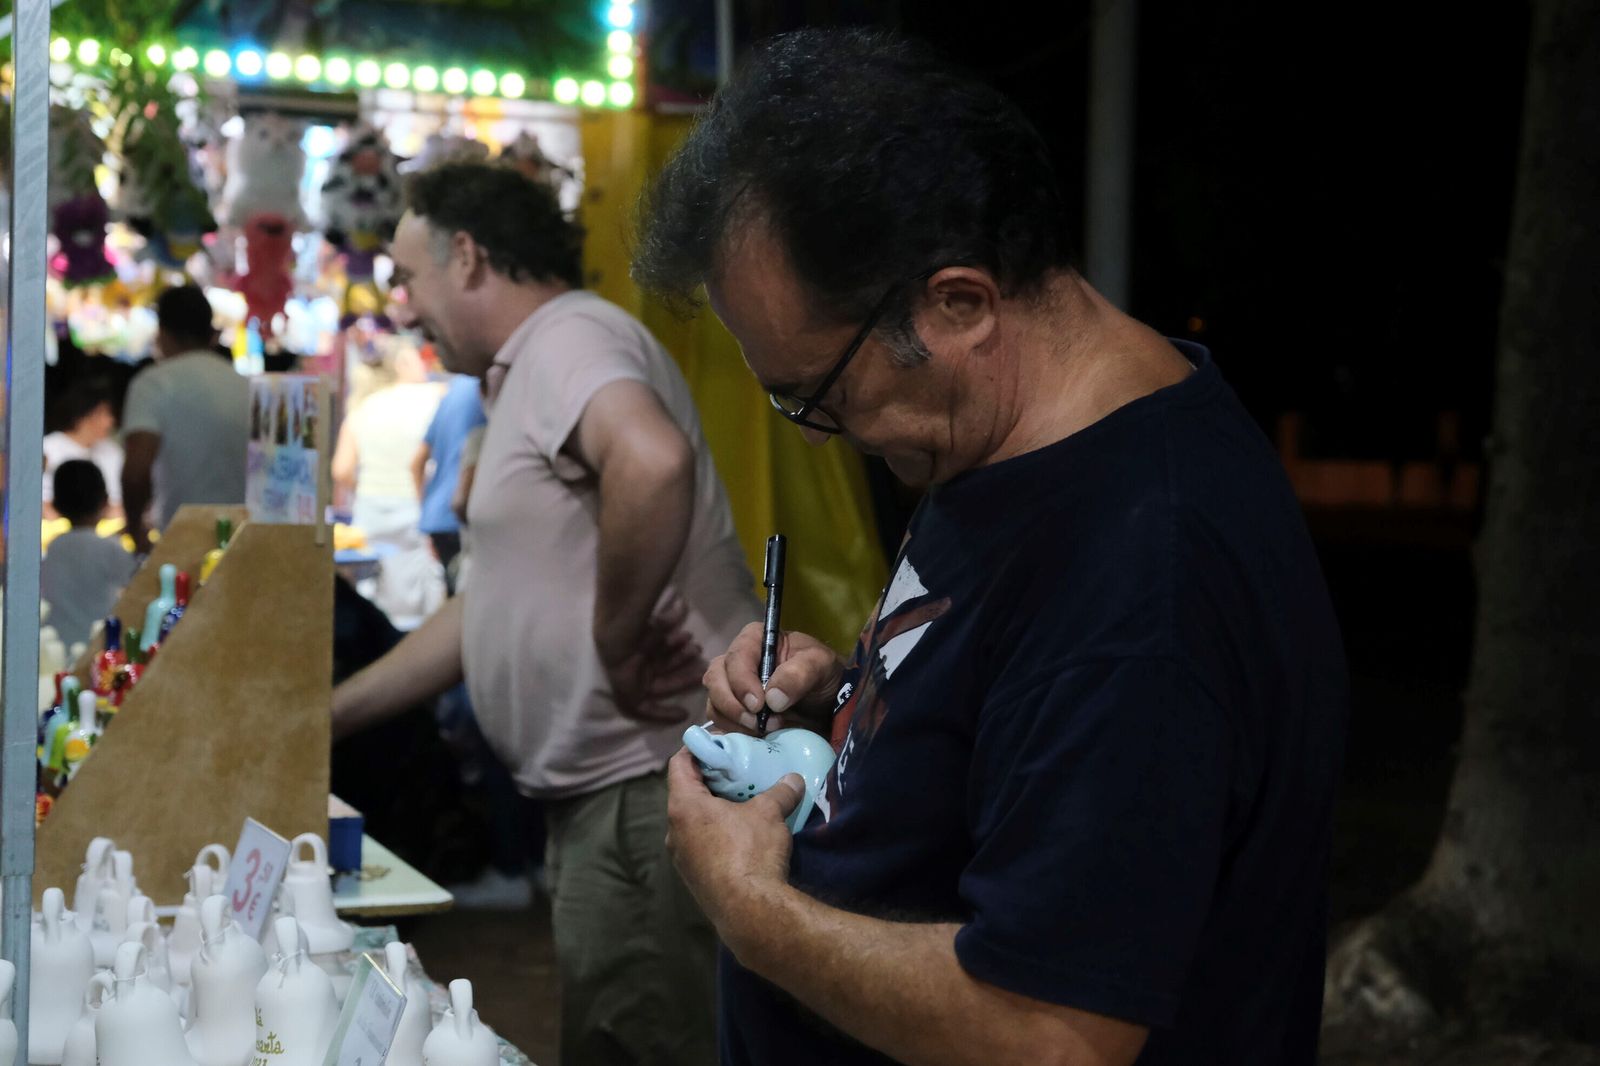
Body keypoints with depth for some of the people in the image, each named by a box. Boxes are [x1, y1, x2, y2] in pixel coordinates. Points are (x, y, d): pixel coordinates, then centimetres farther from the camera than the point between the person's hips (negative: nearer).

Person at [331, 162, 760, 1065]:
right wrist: (325, 717, 25)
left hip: (653, 781, -11)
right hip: (604, 789, 11)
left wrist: (617, 643, -22)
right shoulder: (533, 378, 22)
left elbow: (654, 464, -34)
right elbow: (492, 611, 26)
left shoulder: (568, 339, -10)